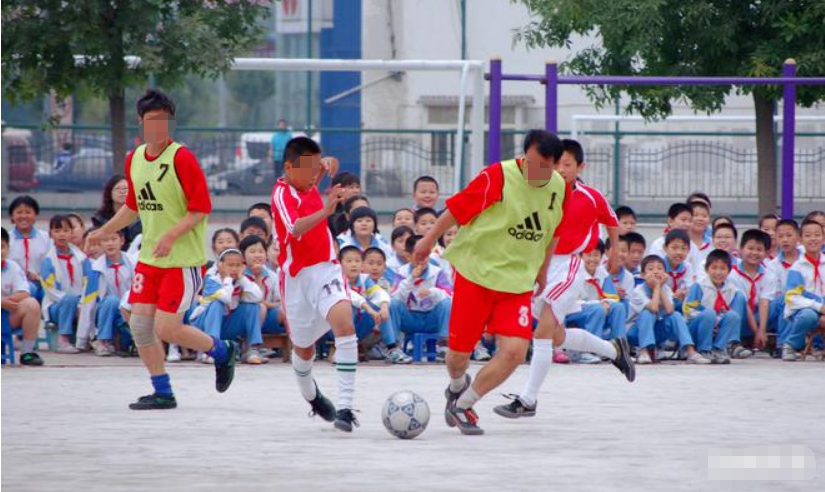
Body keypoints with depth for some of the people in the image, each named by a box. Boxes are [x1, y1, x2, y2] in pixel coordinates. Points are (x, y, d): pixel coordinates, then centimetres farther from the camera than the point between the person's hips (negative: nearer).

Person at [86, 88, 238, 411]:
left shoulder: (182, 159, -14)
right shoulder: (134, 160, 9)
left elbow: (201, 208, -16)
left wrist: (171, 236, -26)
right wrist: (103, 232, 21)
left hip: (183, 260, -7)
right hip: (149, 258, 7)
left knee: (166, 328, -11)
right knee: (139, 324, 0)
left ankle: (222, 352, 15)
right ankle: (163, 393, 12)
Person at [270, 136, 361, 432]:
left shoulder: (308, 187, 6)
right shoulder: (282, 194, -16)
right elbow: (295, 228, -37)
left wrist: (324, 167, 14)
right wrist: (325, 211, -52)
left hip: (327, 269, 4)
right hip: (298, 276, -4)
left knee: (344, 323, -24)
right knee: (304, 348, 13)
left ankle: (344, 406, -29)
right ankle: (310, 394, 47)